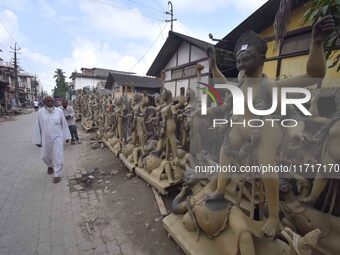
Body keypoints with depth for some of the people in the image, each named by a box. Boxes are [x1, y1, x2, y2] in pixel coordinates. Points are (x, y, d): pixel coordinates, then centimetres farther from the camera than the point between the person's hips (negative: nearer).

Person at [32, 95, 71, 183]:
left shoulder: (59, 111, -5)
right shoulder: (40, 112, -4)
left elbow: (64, 124, 2)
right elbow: (38, 127, 1)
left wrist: (66, 136, 5)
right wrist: (38, 140, 3)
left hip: (57, 138, -2)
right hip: (46, 139, 2)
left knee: (58, 157, -2)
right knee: (45, 156, 18)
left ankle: (57, 175, 13)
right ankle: (50, 166, 49)